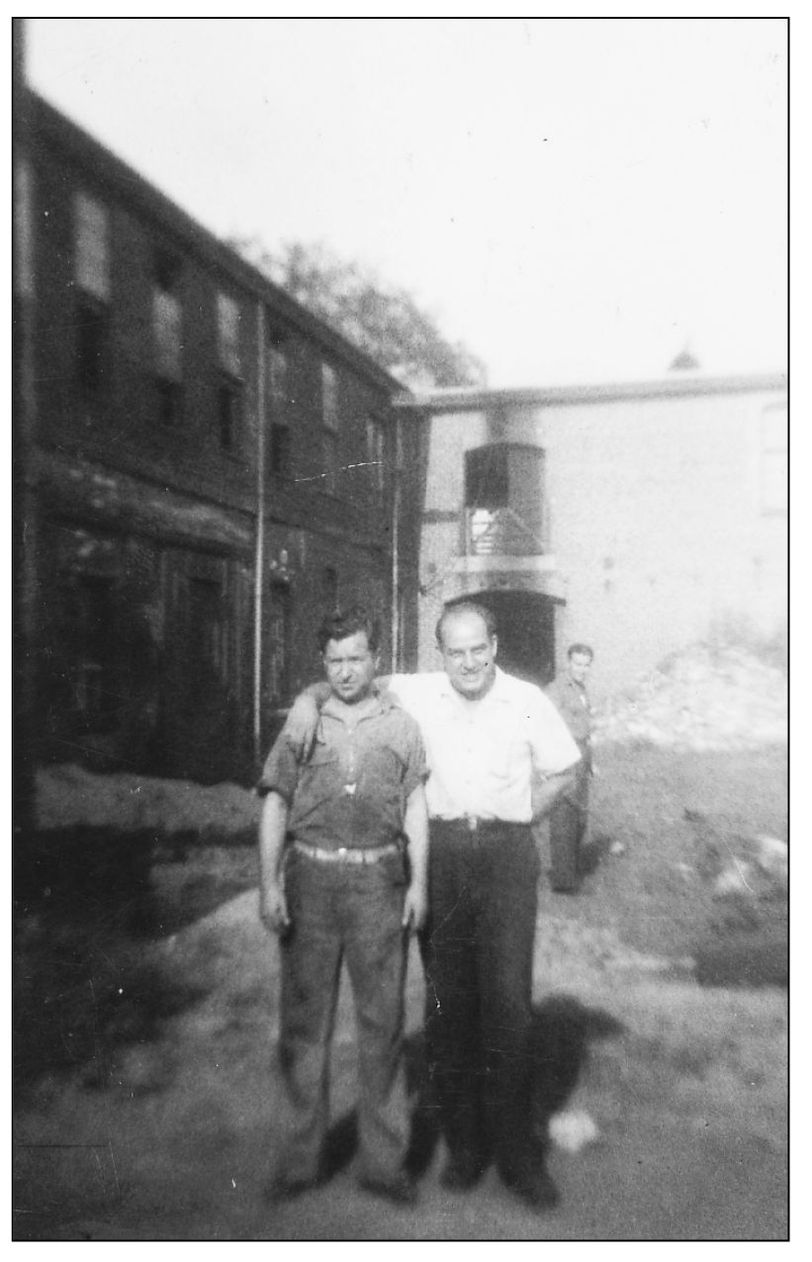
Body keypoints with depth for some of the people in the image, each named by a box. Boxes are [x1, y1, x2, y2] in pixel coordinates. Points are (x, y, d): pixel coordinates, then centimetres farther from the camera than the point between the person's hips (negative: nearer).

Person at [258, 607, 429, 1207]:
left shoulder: (402, 725, 6)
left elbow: (416, 808, 8)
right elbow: (275, 805, 4)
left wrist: (418, 882, 1)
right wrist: (269, 883, -4)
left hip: (378, 879, 0)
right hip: (310, 876, 1)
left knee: (383, 1020, 5)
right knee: (304, 1019, 8)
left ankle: (385, 1158, 20)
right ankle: (302, 1156, 23)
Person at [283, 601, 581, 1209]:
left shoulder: (527, 701, 1)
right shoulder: (417, 693, 2)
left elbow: (562, 770, 12)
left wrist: (516, 818, 5)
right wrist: (308, 697, -10)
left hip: (505, 855, -1)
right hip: (437, 853, 2)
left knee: (508, 1000, -3)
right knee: (447, 1001, 7)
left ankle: (518, 1153, 11)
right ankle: (464, 1142, 22)